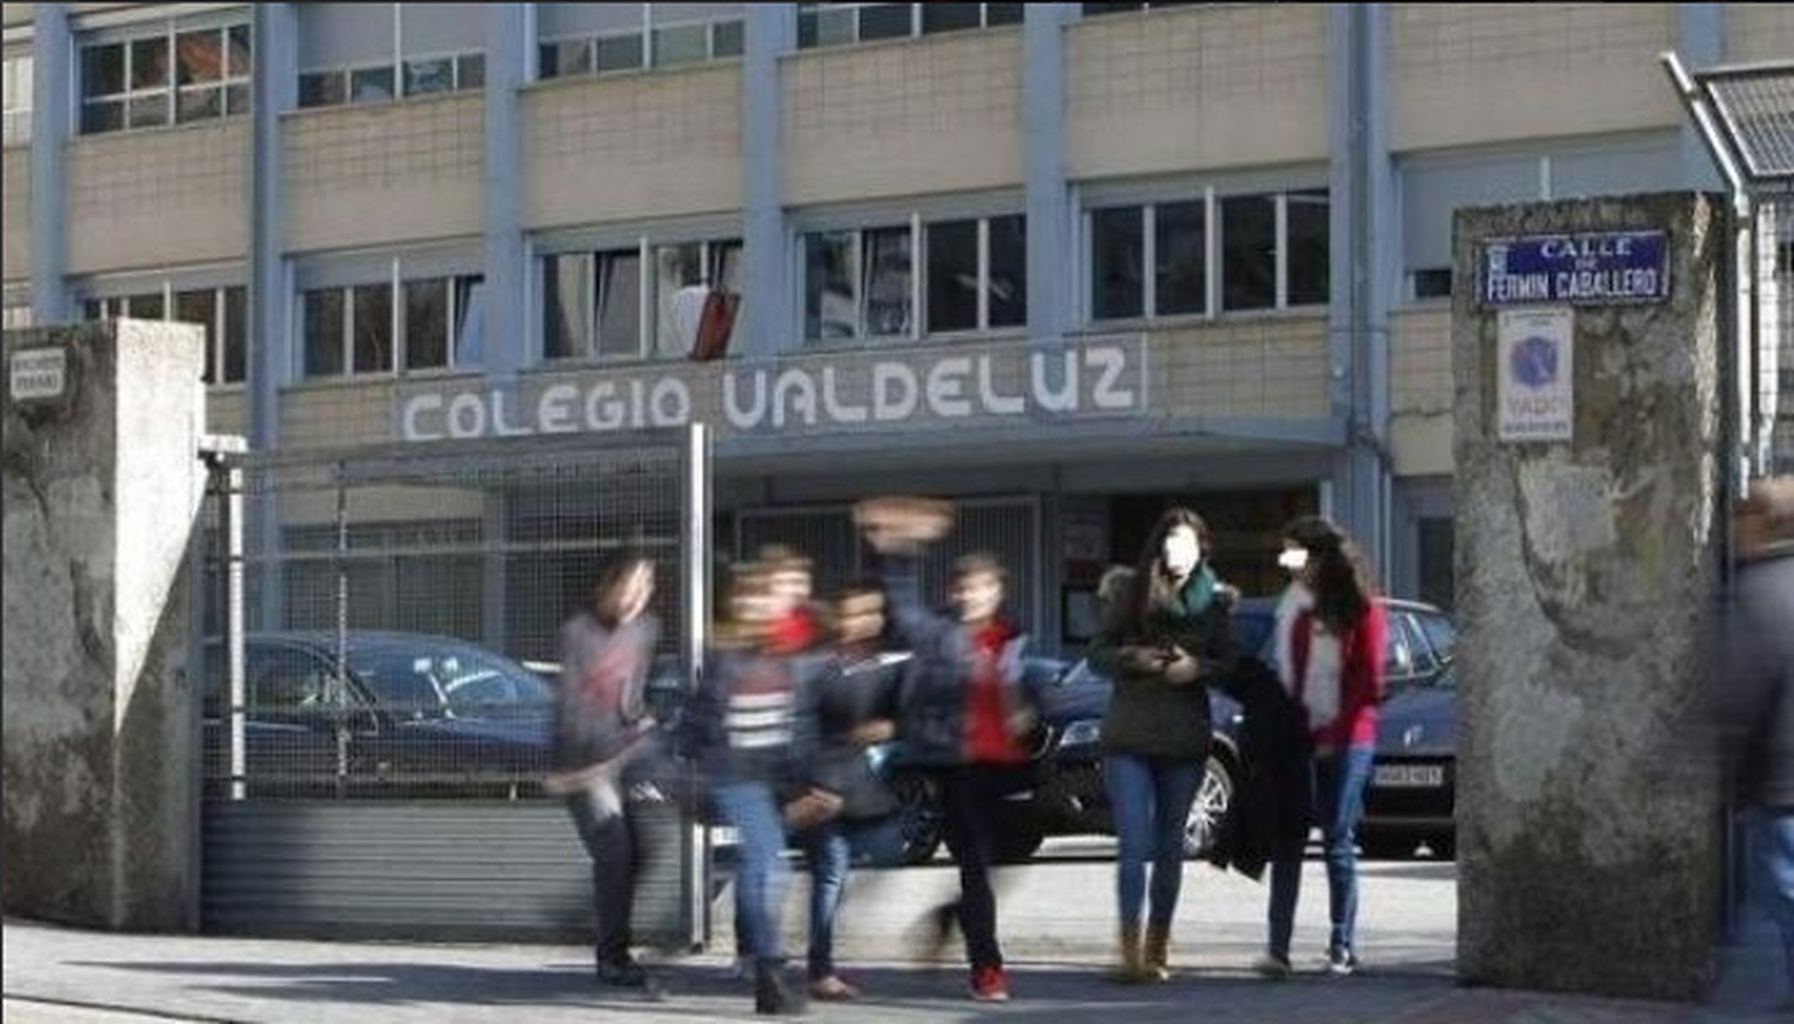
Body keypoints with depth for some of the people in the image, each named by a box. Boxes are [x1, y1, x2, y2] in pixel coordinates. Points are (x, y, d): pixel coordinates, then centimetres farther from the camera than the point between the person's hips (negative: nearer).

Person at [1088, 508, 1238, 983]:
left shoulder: (1215, 603, 5)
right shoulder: (1135, 596, 5)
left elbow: (1229, 665, 5)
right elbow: (1099, 654, 7)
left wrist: (1198, 668, -14)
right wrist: (1134, 658, -11)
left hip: (1185, 742, 1)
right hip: (1129, 739, -1)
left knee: (1170, 847, 7)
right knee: (1134, 845, -9)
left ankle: (1158, 947, 17)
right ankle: (1131, 949, -9)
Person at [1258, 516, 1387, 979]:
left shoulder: (1360, 609, -2)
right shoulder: (1292, 603, 12)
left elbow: (1368, 682, -4)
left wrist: (1335, 731, -10)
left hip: (1344, 740, -4)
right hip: (1297, 735, 4)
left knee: (1338, 842, -1)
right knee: (1288, 840, -5)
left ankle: (1342, 948, 7)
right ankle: (1278, 948, -10)